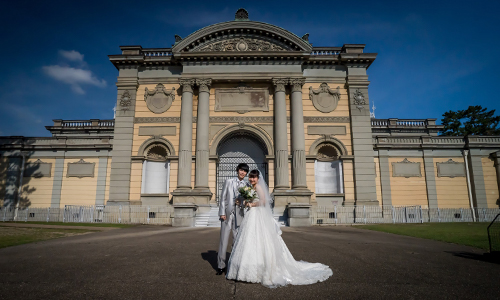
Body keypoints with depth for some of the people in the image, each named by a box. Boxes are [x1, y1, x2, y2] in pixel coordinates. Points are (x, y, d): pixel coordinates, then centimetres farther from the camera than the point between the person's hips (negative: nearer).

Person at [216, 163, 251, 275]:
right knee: (223, 240, 0)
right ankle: (221, 266, 10)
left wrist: (242, 202, -8)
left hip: (239, 214, 1)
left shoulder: (247, 185, 8)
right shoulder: (228, 182, 6)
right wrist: (222, 212, -4)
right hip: (227, 213, -1)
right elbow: (223, 198, 4)